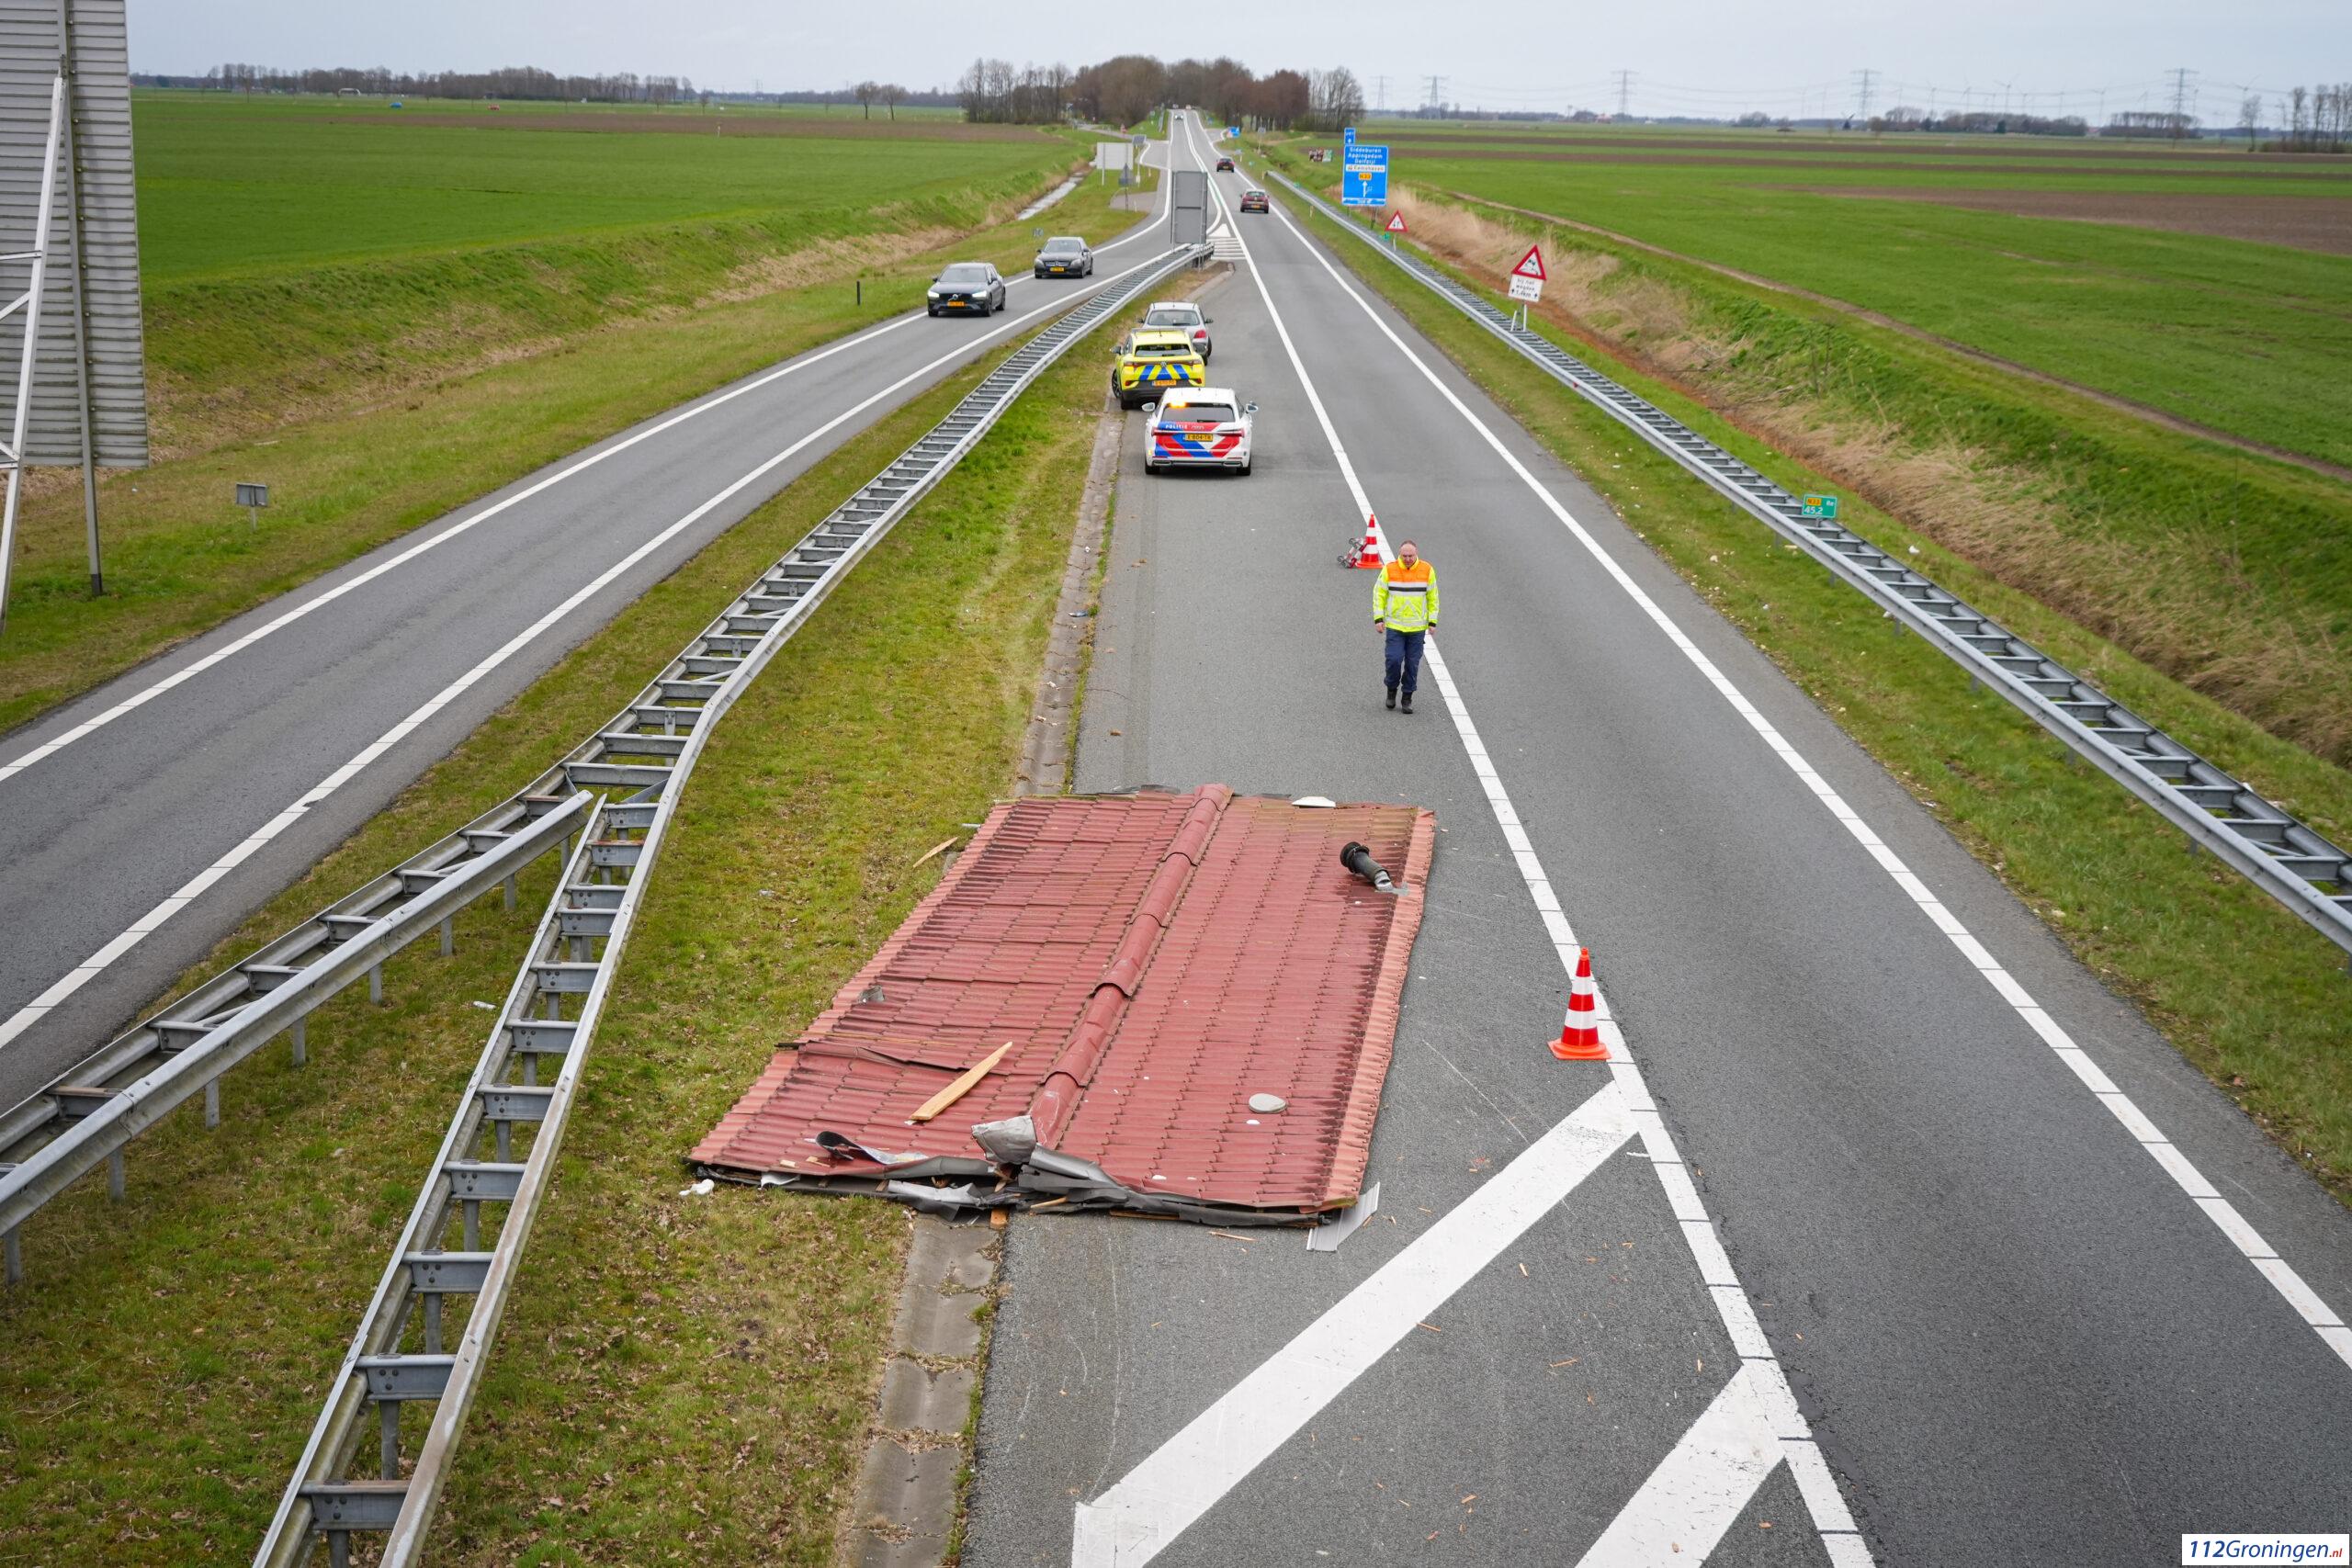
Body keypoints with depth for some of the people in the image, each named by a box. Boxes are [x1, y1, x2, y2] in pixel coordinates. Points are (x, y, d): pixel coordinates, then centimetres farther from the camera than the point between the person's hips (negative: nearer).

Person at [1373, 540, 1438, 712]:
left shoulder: (1427, 570, -1)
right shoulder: (1389, 570, -5)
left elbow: (1433, 598, 7)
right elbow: (1379, 594, 2)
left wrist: (1432, 622, 4)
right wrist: (1378, 618, -5)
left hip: (1417, 627, 1)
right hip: (1393, 626, -1)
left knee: (1412, 664, 4)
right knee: (1394, 659, -10)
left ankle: (1408, 698, 16)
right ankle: (1391, 691, 14)